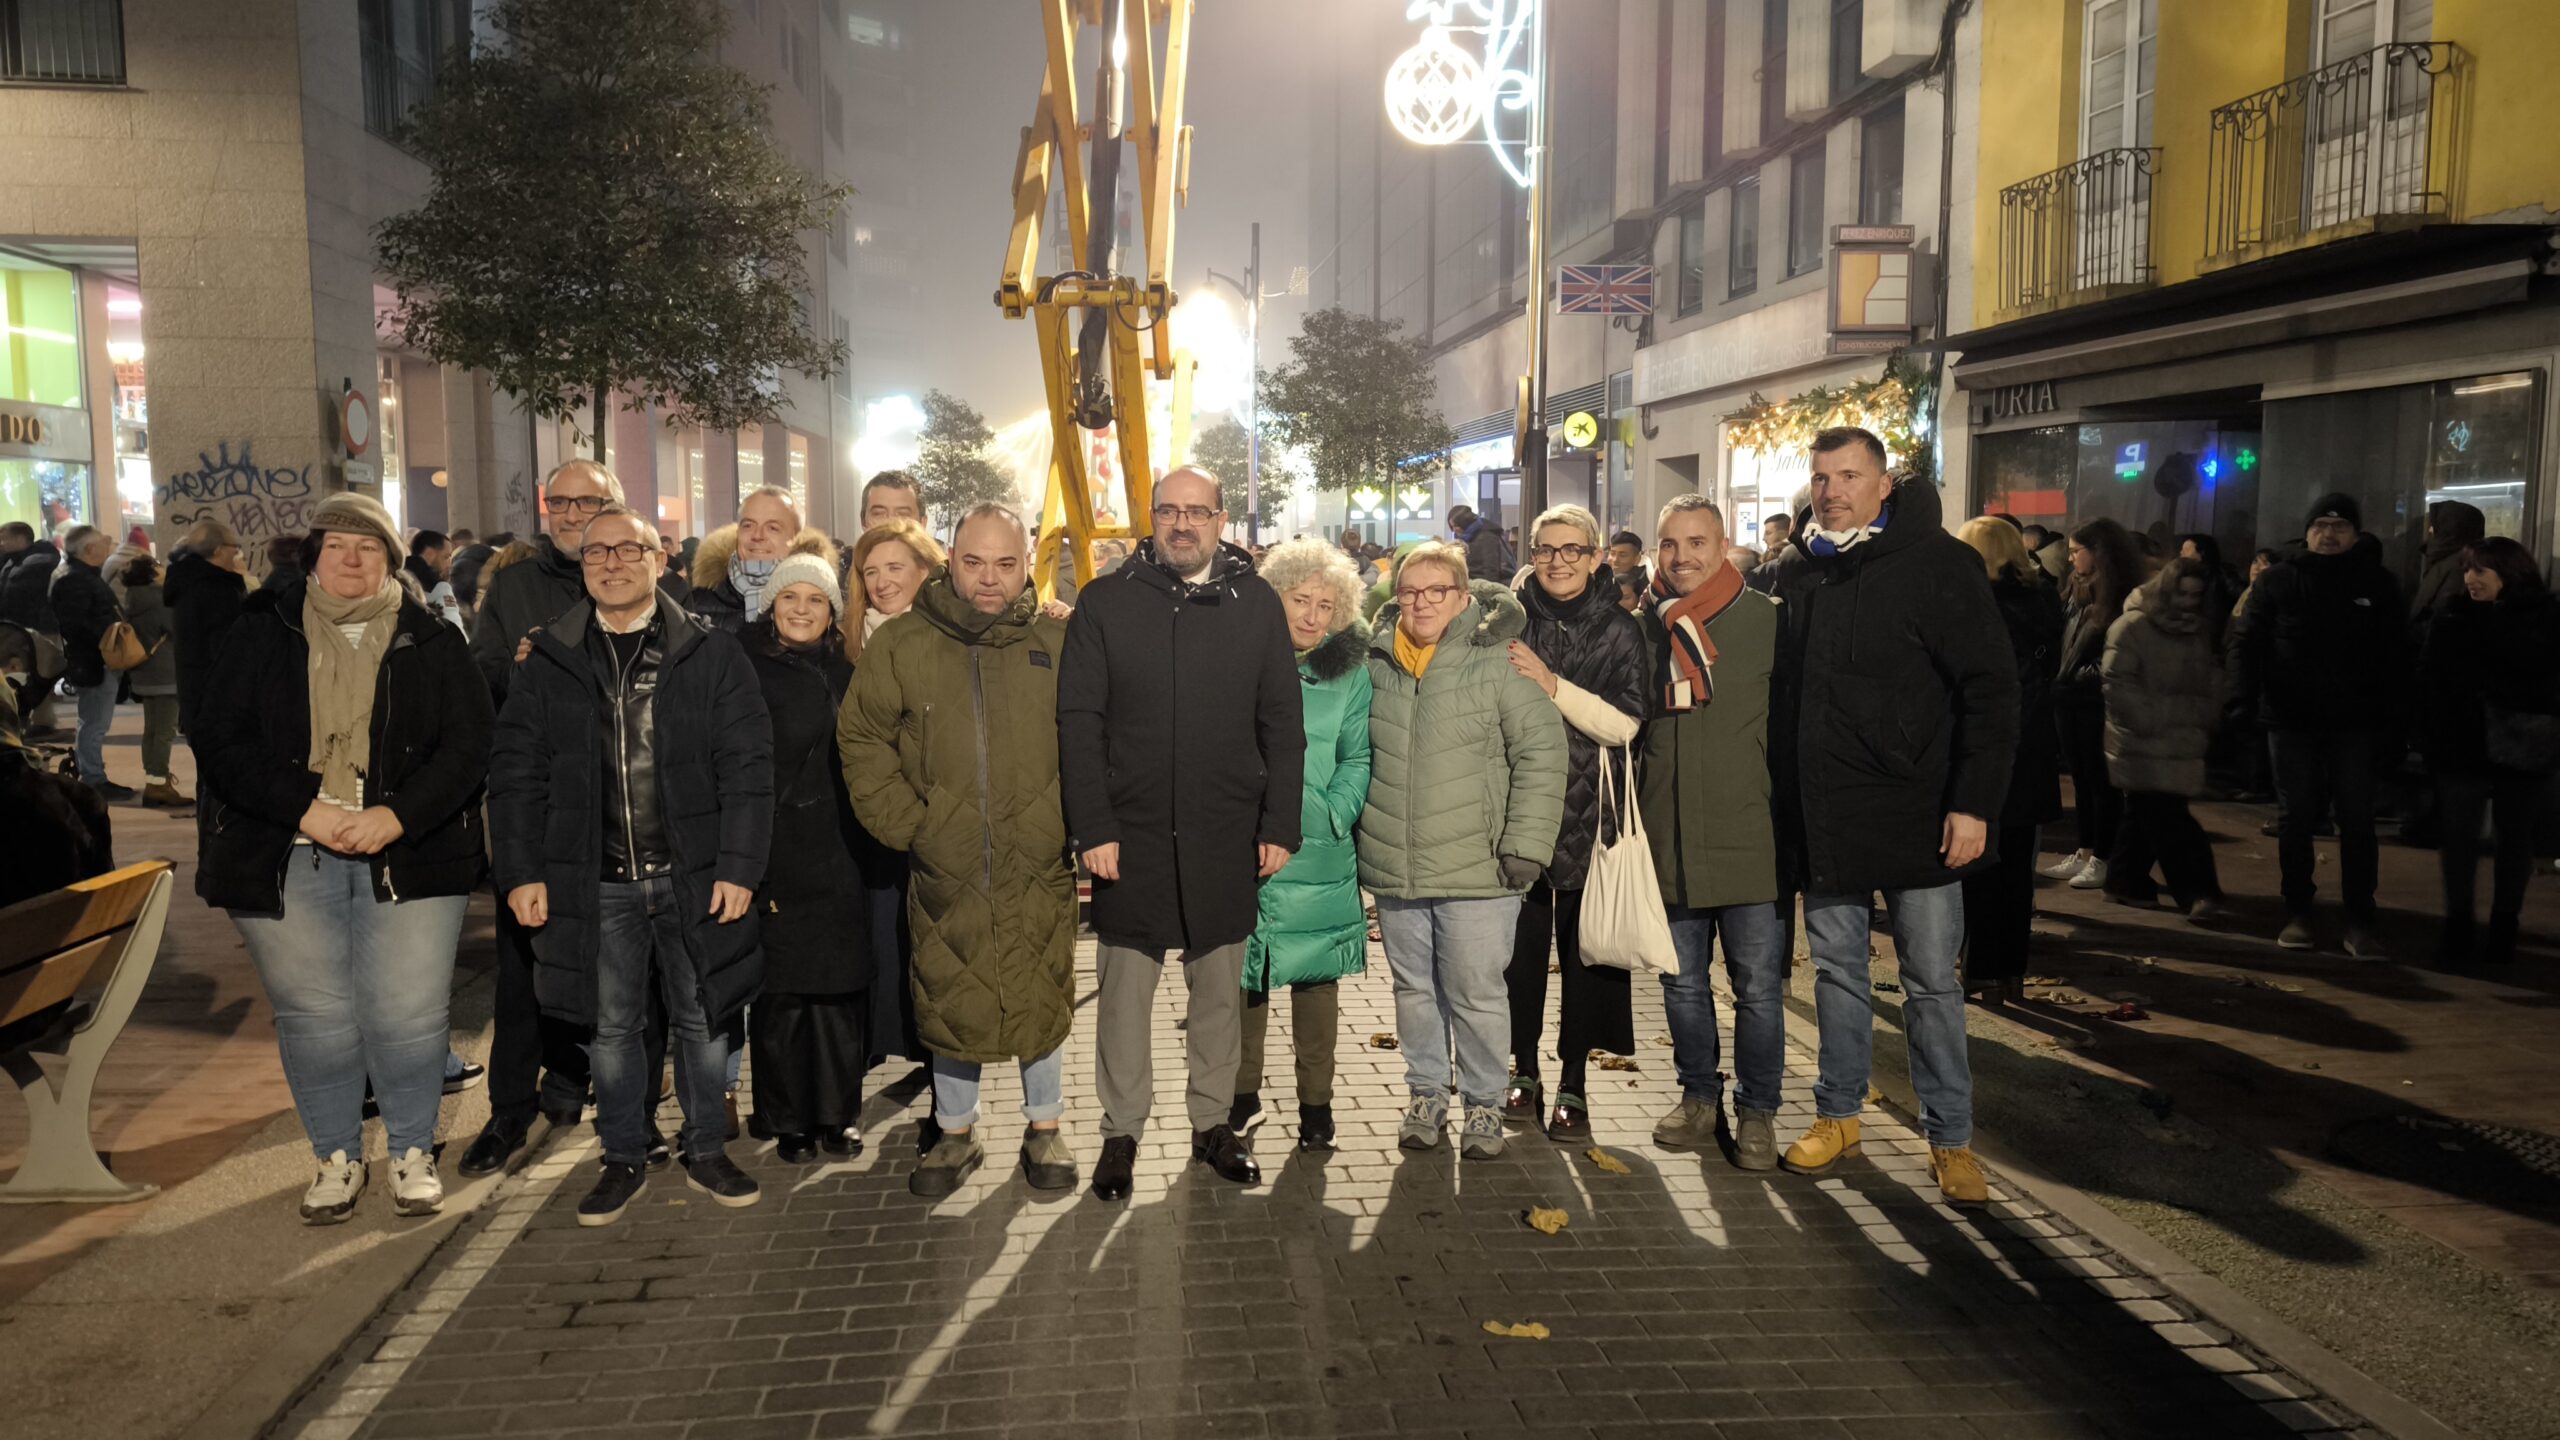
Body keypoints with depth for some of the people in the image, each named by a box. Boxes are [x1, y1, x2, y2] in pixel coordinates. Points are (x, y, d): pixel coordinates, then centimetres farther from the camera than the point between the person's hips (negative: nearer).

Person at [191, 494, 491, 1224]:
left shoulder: (431, 642, 6)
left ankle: (413, 1152, 17)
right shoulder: (262, 635, 7)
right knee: (313, 1016, 7)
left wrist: (396, 816, -14)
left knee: (409, 1013, -2)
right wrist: (305, 808, -14)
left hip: (407, 856, -1)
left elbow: (468, 744, -1)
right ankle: (336, 1158, 24)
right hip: (287, 859, 1)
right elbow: (220, 739, 0)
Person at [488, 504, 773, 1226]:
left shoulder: (712, 654, -1)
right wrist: (520, 872, -3)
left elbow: (747, 768, -4)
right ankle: (624, 1159, 27)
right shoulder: (547, 660, 5)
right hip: (595, 883, 1)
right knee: (610, 1026, 11)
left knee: (701, 1020, 10)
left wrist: (740, 866, -11)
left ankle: (706, 1152, 27)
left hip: (694, 876, -1)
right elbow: (516, 772, 5)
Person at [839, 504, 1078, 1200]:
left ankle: (1044, 1130, 29)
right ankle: (956, 1134, 31)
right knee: (949, 1005, 11)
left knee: (1042, 1004, 7)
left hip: (1038, 873, 0)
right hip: (944, 869, 1)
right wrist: (907, 823, -3)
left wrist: (1068, 822, -3)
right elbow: (861, 739, 4)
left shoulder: (1059, 645, 0)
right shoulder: (899, 646, 0)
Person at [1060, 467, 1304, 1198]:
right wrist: (1093, 827, -9)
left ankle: (1212, 1122, 26)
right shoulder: (1105, 602, 1)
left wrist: (1280, 826, -2)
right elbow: (1079, 721, -2)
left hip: (1226, 836, 1)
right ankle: (1122, 1130, 21)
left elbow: (1282, 726, 4)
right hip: (1130, 836, -1)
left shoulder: (1257, 604, 5)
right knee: (1126, 990, 6)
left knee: (1219, 988, 11)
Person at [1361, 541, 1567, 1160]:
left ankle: (1484, 1104, 21)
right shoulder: (1376, 666, 7)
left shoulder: (1499, 662, -6)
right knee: (1414, 989, 15)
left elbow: (1541, 754, -7)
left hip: (1477, 870, -4)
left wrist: (1526, 843, -12)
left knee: (1477, 994, 3)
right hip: (1394, 871, 4)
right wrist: (1361, 841, 15)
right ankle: (1425, 1095, 31)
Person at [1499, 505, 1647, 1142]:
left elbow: (1625, 724, -10)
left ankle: (1573, 1084, 15)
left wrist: (1554, 685, -19)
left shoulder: (1619, 630, 1)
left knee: (1584, 948, 4)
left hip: (1589, 813, -1)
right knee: (1521, 940, 7)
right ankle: (1524, 1069, 24)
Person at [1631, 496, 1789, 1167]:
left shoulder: (1766, 620, -2)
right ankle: (1699, 1098, 30)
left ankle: (1756, 1111, 20)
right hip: (1669, 838, 3)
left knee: (1758, 985, 5)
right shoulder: (1646, 625, 8)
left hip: (1749, 837, -3)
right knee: (1683, 982, 14)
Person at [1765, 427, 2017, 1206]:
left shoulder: (1936, 563, -6)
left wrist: (1973, 804, -16)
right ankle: (1838, 1114, 27)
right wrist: (1786, 805, 10)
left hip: (1913, 815, -5)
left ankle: (1951, 1137, 16)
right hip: (1822, 816, 5)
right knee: (1836, 972, 14)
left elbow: (1989, 688, -10)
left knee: (1931, 981, 4)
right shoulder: (1803, 577, 10)